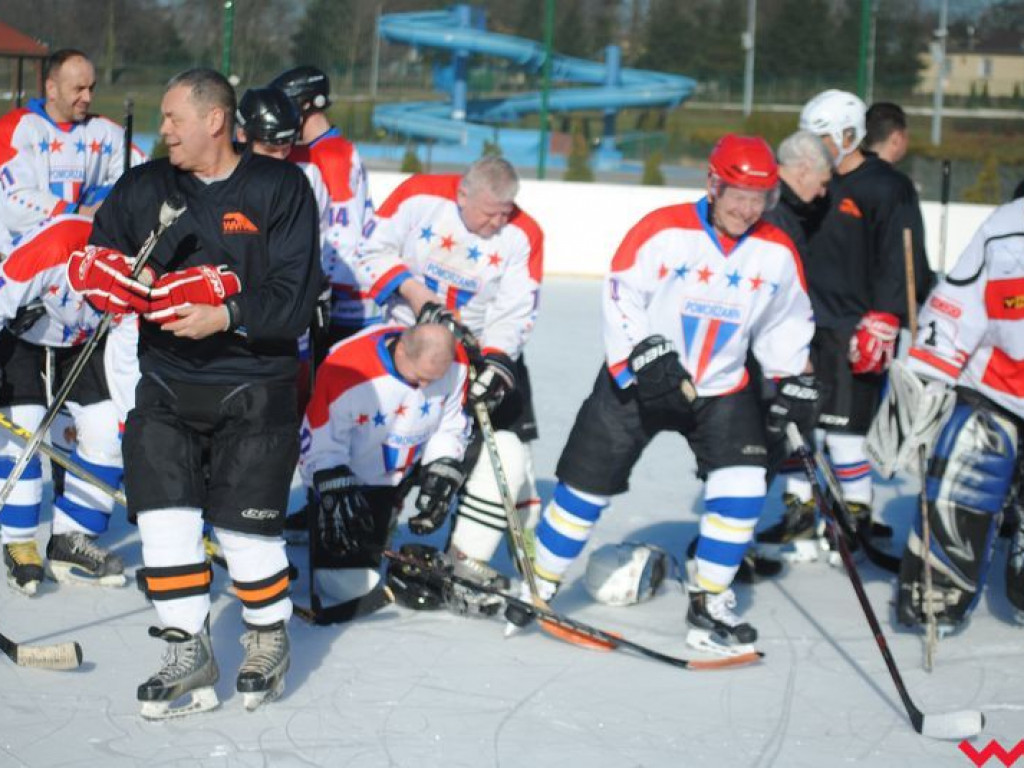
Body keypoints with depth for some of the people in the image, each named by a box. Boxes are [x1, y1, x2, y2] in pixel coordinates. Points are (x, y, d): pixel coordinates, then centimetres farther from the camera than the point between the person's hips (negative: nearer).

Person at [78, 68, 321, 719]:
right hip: (168, 381, 4)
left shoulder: (280, 188, -6)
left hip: (256, 385, -4)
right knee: (163, 514, -5)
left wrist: (227, 316, -24)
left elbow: (296, 296, -12)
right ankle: (189, 654, 6)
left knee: (246, 525, -3)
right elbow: (98, 258, 10)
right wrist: (117, 278, -12)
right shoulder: (144, 188, 8)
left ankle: (270, 639, 22)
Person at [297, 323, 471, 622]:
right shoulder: (346, 373, -35)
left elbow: (450, 427, -3)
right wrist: (338, 496, -23)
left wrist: (442, 476, -9)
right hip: (345, 474, -4)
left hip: (400, 473, 5)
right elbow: (320, 443, -23)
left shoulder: (454, 365, -20)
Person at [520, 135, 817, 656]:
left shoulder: (777, 253, -2)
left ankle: (708, 603, 1)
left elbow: (785, 324, 12)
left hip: (722, 388, 3)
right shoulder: (664, 231, -17)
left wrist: (795, 383, 4)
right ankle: (535, 588, 17)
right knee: (588, 482, 0)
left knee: (742, 486, -13)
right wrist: (647, 356, -24)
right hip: (639, 379, -3)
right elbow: (621, 297, -15)